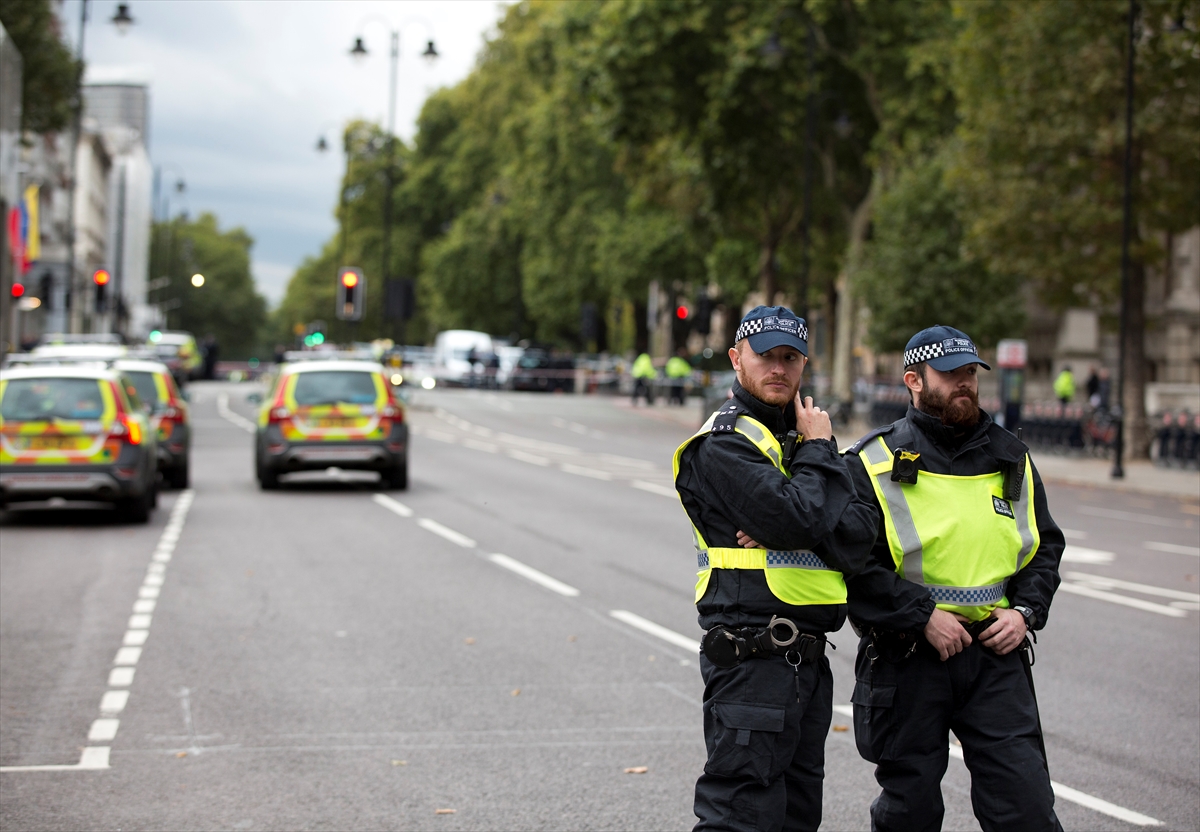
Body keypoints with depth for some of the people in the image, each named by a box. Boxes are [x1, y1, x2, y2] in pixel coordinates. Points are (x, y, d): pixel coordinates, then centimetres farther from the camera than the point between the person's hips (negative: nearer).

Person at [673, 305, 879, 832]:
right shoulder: (724, 443, -10)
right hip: (752, 662, -9)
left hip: (807, 661, 9)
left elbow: (861, 530, 4)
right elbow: (796, 520, -22)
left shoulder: (801, 435, 16)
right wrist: (818, 451, -7)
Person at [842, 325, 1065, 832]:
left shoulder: (1010, 458, 12)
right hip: (908, 660, -3)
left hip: (996, 655, 3)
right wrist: (923, 616, -16)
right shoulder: (875, 463, -3)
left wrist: (1025, 610, 3)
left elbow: (1045, 544, 20)